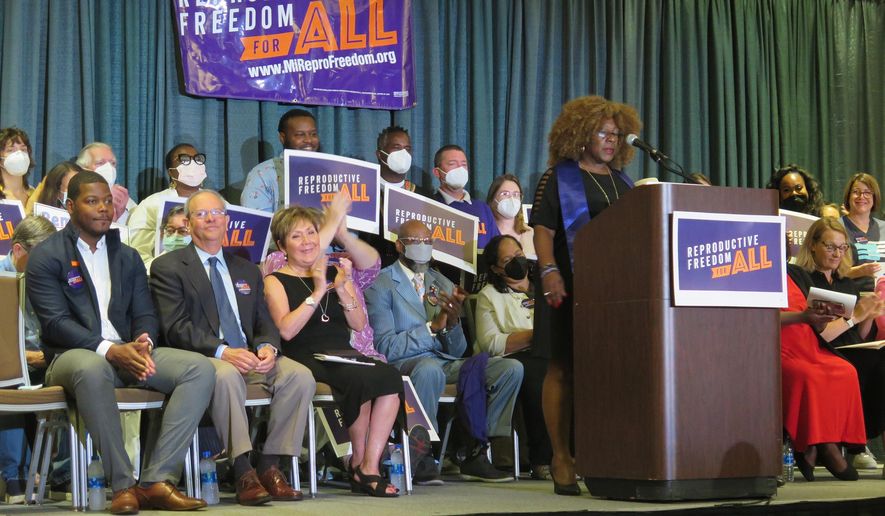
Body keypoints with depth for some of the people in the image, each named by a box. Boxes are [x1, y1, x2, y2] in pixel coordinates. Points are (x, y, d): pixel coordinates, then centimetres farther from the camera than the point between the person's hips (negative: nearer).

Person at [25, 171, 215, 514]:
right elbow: (55, 322, -8)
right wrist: (109, 350, -21)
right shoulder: (46, 256, 3)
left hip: (127, 353, 5)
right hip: (74, 355, -5)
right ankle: (122, 485, -35)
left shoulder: (128, 257, 21)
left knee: (201, 369, -20)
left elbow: (145, 315, 14)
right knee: (92, 369, -43)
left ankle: (157, 481, -27)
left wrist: (143, 342, -12)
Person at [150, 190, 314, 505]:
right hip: (202, 359, -5)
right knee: (226, 375, -40)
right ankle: (243, 472, -37)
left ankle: (270, 465, -19)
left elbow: (265, 323, 17)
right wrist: (222, 352, -22)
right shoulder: (167, 267, 6)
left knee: (300, 375, -23)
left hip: (250, 358, 5)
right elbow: (175, 328, -7)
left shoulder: (247, 271, 24)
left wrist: (267, 348, -10)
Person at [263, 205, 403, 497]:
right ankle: (358, 463, -15)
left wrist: (341, 289, -3)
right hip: (307, 360, -4)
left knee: (390, 377, -28)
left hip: (344, 355, 5)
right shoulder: (276, 281, 8)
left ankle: (369, 467, -27)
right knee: (362, 378, -33)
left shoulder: (335, 272, 21)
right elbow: (286, 330, -9)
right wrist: (317, 292, -11)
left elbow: (359, 325, 11)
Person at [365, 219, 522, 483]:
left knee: (511, 368, -13)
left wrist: (452, 322, -8)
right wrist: (433, 327, -17)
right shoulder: (380, 285, -1)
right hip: (405, 364, -6)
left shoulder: (443, 285, 18)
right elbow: (385, 348, -11)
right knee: (430, 369, -41)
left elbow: (458, 351, 13)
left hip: (446, 363, 6)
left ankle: (477, 453, -15)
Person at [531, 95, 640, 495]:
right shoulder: (559, 177, 2)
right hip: (572, 285, -5)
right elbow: (543, 229, -6)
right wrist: (548, 271, -20)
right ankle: (561, 459, -1)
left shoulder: (621, 180, 19)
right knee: (563, 368, -4)